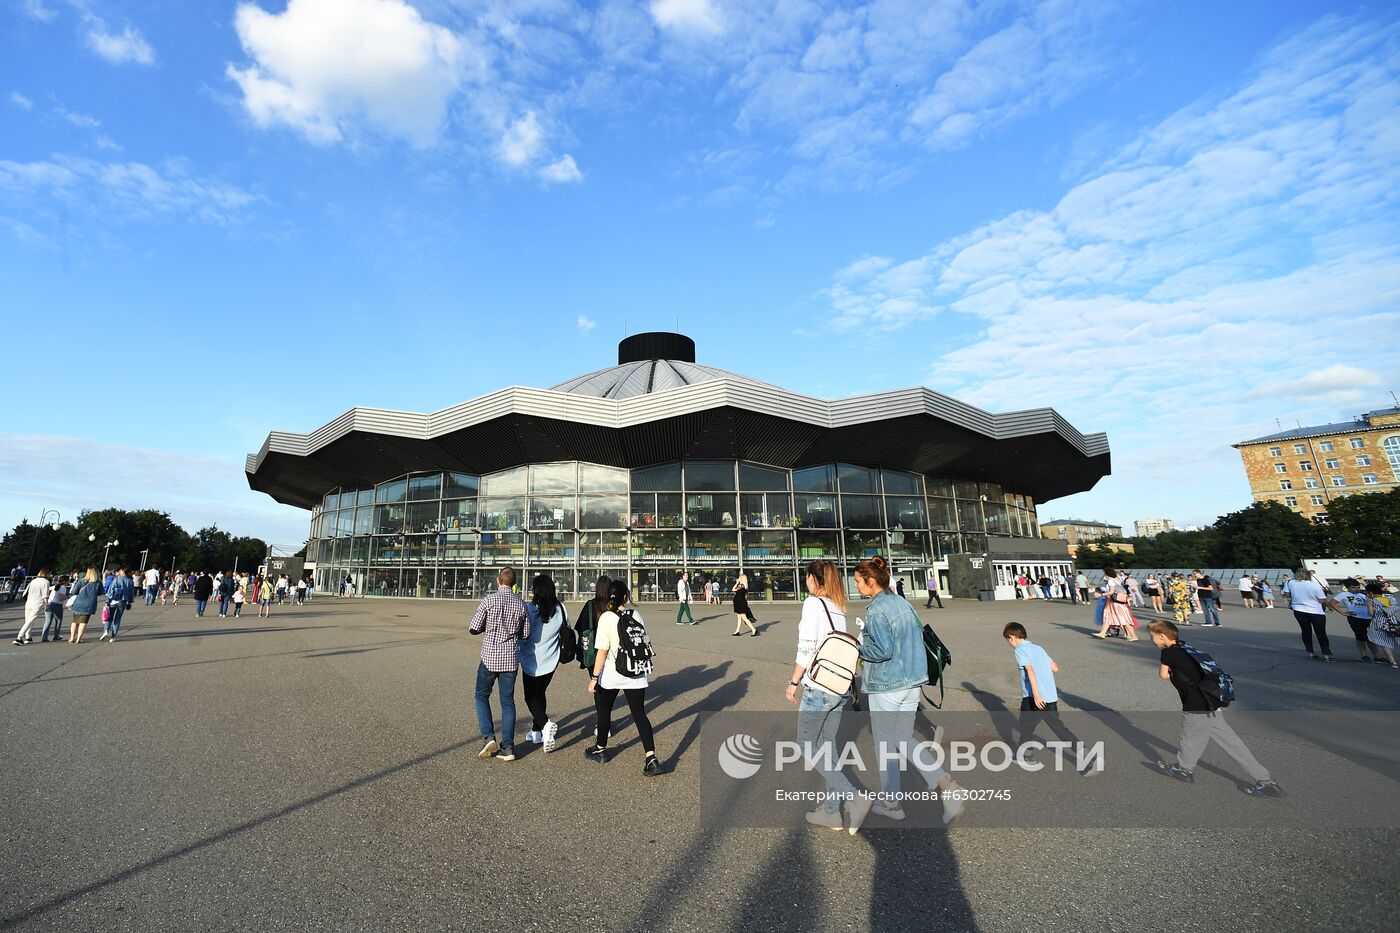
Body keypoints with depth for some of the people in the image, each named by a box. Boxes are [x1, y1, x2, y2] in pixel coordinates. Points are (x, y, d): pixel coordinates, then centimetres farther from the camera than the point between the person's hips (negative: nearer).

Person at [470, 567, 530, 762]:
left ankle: (488, 737, 4)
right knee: (508, 701, 10)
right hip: (511, 658, 3)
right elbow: (525, 634, 6)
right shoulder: (521, 604, 0)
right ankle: (508, 747, 12)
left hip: (489, 656, -3)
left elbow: (474, 629, -7)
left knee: (482, 696, 17)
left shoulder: (489, 600, -10)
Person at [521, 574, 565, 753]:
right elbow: (566, 628, 9)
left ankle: (545, 723, -16)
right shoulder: (560, 608, -6)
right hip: (551, 660, 4)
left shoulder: (529, 609, -18)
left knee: (531, 697, 8)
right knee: (540, 693, 21)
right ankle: (536, 731, 27)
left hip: (532, 661, -4)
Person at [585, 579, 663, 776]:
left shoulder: (606, 618, -13)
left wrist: (594, 678, -8)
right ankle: (651, 758, -4)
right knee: (639, 714, 6)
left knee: (604, 711, 19)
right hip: (637, 676, 3)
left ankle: (600, 750, 37)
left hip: (611, 676, -3)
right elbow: (645, 644, 5)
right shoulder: (636, 615, -1)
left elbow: (602, 651, -15)